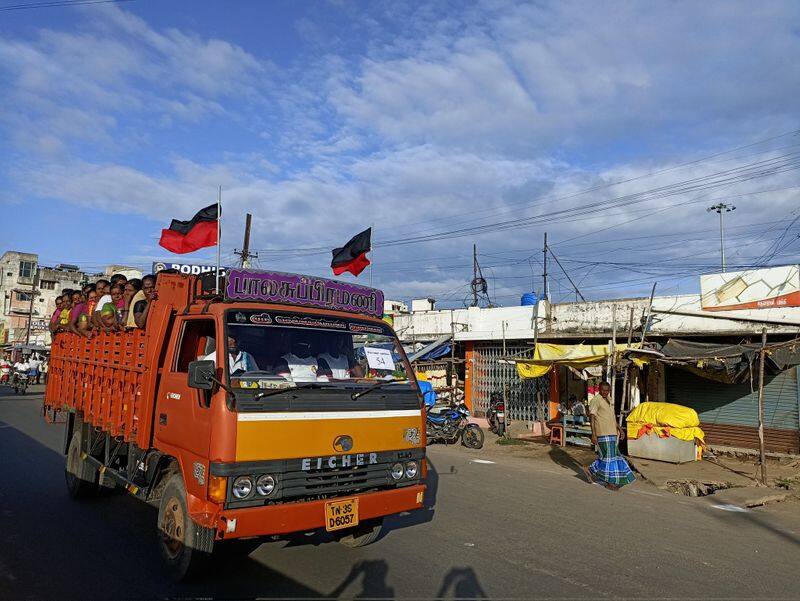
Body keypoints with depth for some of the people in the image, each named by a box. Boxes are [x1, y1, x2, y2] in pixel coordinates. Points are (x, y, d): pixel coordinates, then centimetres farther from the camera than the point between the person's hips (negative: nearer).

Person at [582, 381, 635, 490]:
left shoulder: (609, 399, 15)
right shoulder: (595, 400, -12)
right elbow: (592, 418, -16)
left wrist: (619, 429, 20)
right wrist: (593, 435, -21)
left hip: (612, 432, 9)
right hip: (603, 433, -9)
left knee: (610, 455, 12)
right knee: (608, 457, -3)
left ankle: (591, 470, 23)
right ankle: (610, 482, 10)